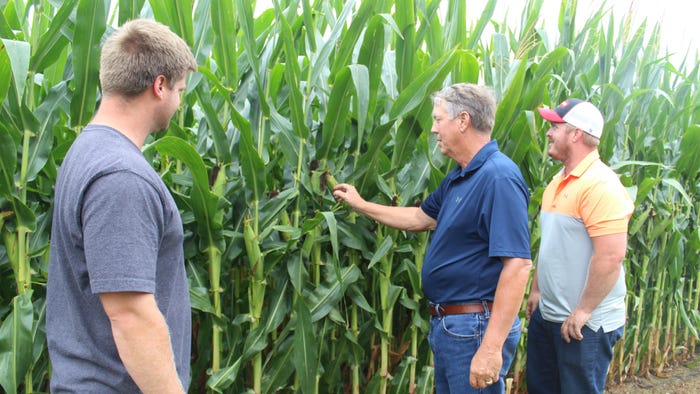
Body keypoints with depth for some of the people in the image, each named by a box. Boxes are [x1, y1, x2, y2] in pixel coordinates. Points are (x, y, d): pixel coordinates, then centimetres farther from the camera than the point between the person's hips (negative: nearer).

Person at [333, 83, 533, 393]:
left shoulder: (498, 177, -22)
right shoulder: (458, 177, 11)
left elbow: (517, 265, -27)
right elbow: (420, 218, 24)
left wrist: (491, 348, -29)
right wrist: (360, 204, 27)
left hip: (475, 327, -10)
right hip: (447, 322, 10)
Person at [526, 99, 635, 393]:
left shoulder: (600, 185, -20)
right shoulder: (560, 181, 10)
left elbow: (612, 255, -26)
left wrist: (583, 311, -22)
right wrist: (536, 290, 16)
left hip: (586, 322, -9)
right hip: (547, 313, 9)